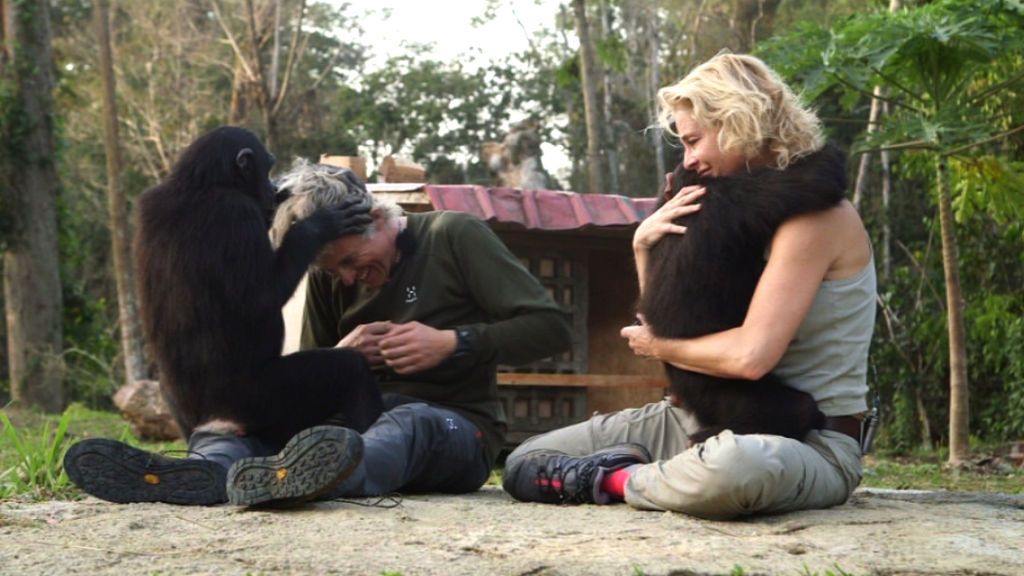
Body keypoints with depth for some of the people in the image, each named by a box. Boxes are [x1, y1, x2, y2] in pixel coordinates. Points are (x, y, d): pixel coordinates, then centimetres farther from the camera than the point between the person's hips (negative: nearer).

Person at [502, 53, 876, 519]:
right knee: (526, 464, 5)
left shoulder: (814, 213, -16)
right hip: (720, 420, 8)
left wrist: (658, 347, -8)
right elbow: (669, 330, 12)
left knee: (735, 466, -46)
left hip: (811, 442, -7)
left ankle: (620, 481, -19)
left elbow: (752, 355, -27)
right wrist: (644, 247, -4)